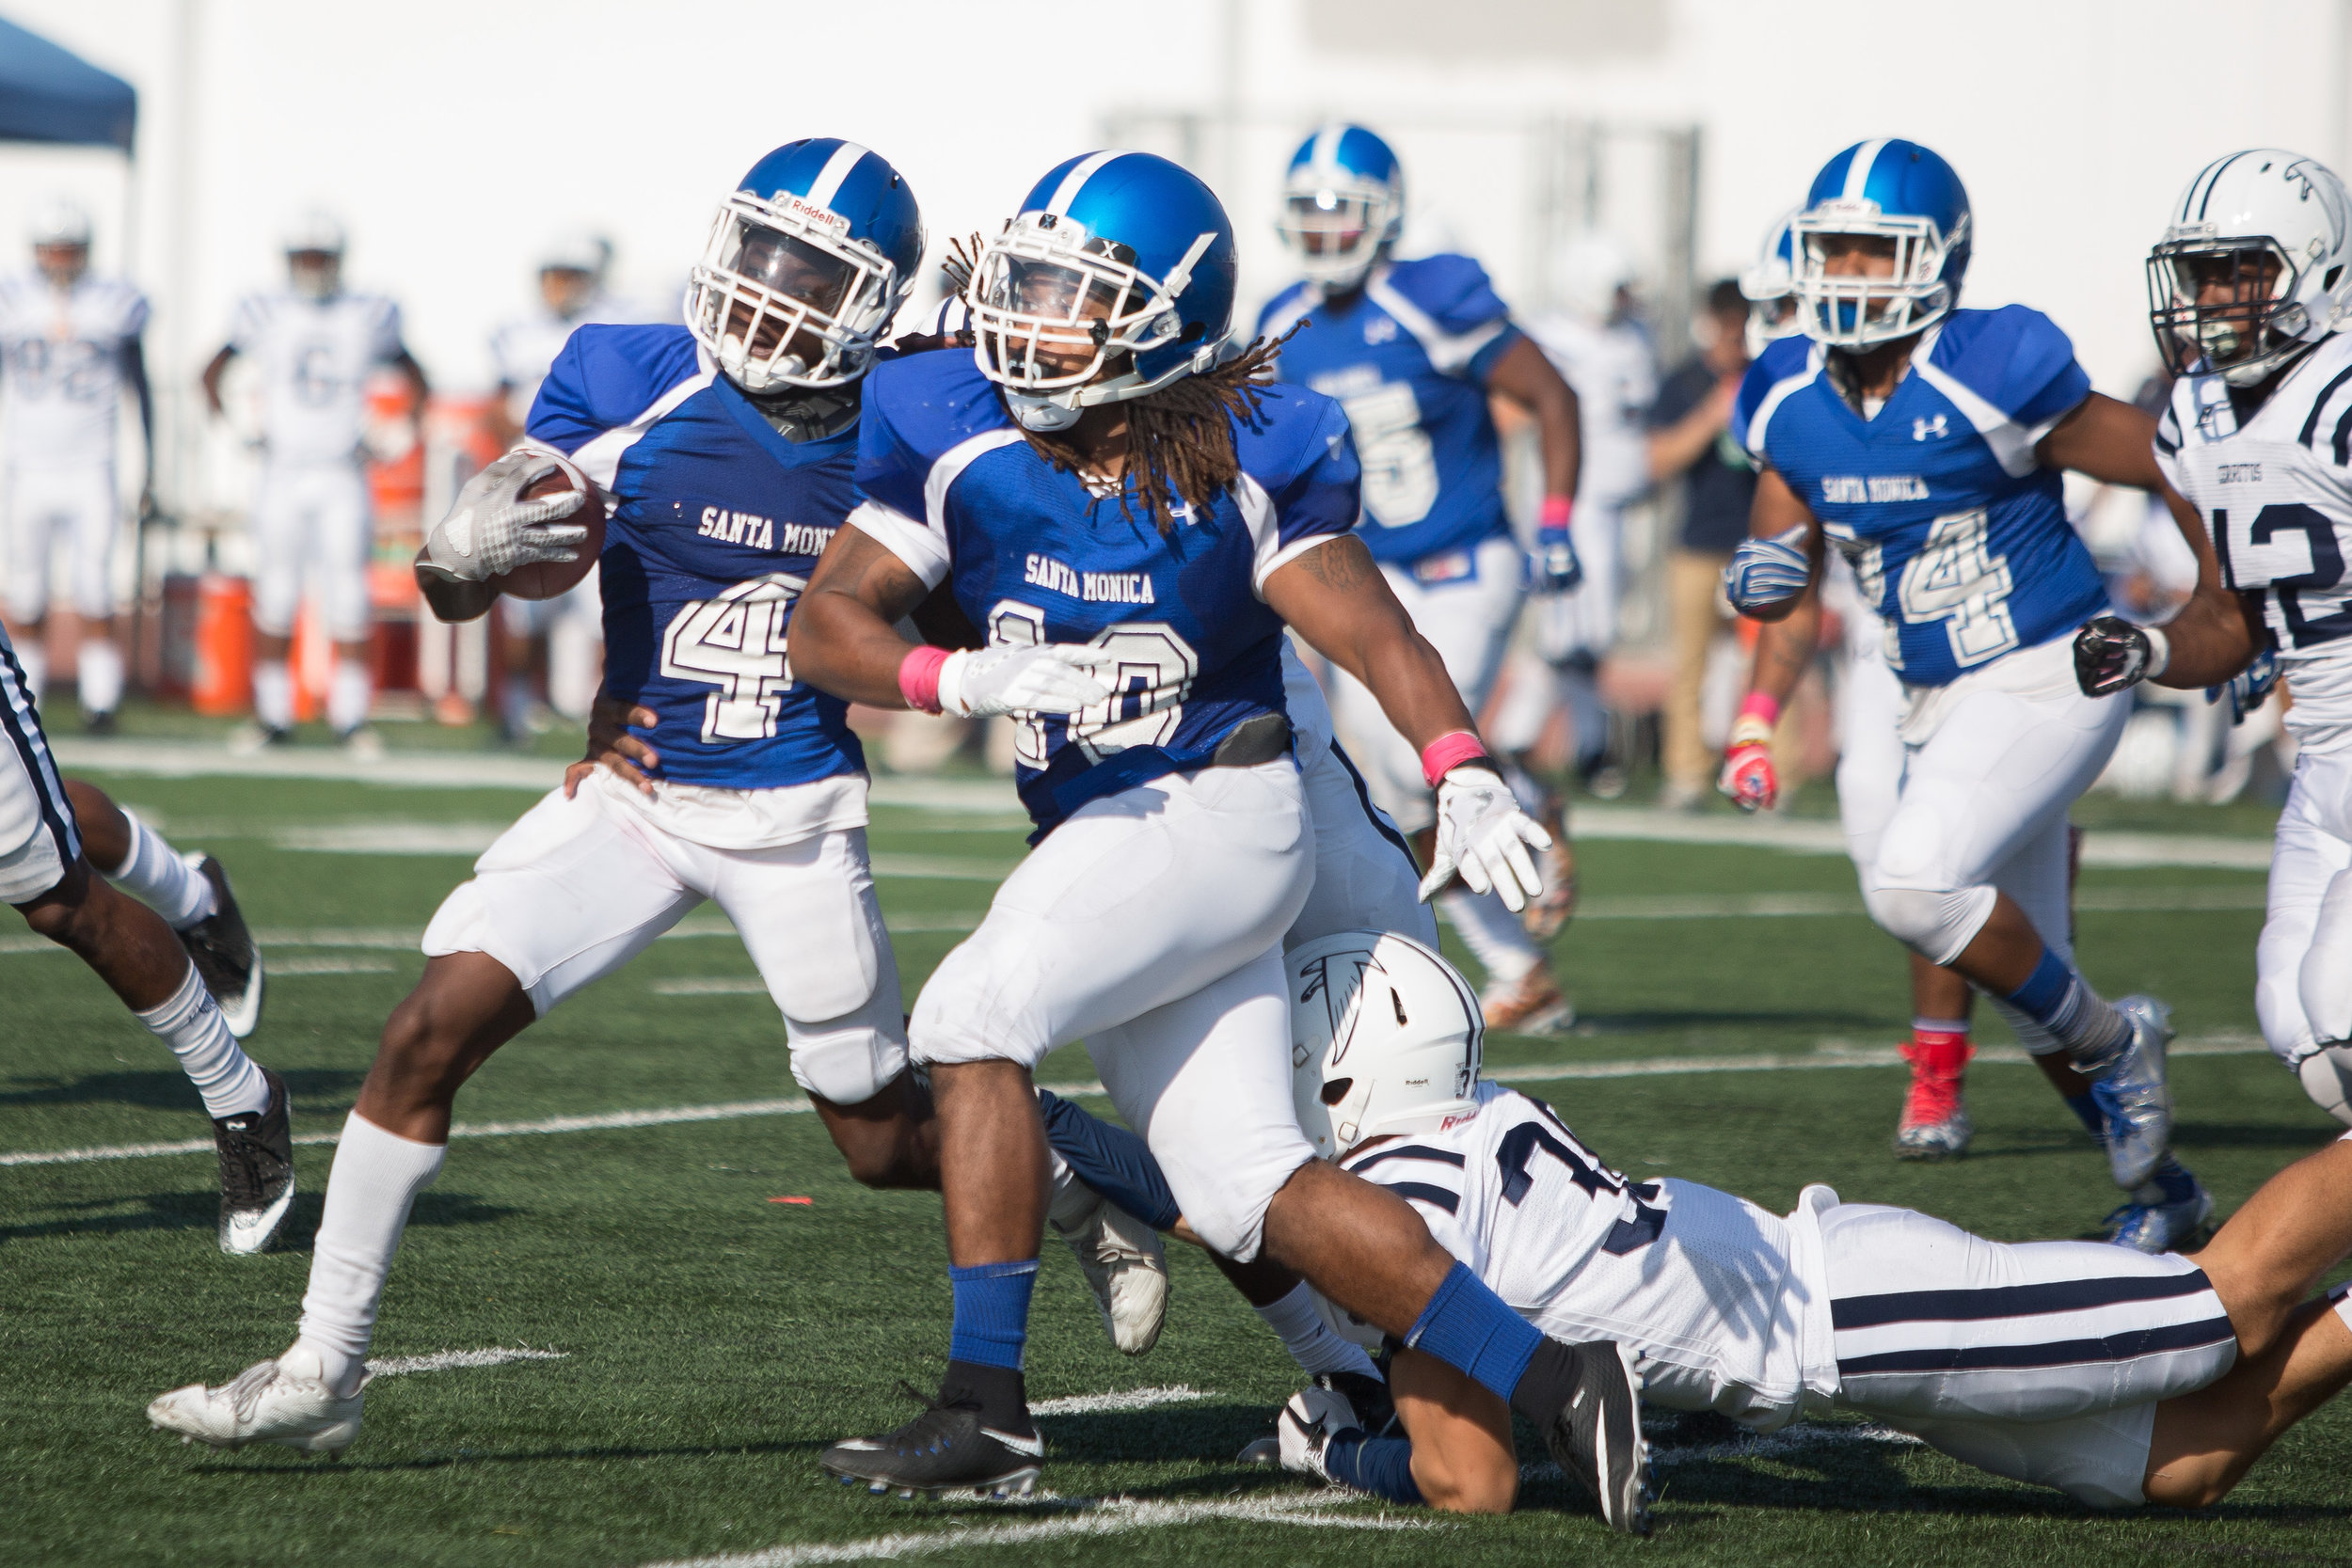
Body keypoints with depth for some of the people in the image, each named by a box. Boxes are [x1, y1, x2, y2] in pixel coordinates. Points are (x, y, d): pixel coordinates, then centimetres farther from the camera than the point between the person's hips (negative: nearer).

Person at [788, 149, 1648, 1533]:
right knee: (1252, 1193, 1)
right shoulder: (956, 435, -2)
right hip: (1096, 833, 5)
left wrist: (1465, 778, -30)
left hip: (1219, 810, -5)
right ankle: (1550, 1381, 6)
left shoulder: (1246, 465, -10)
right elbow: (828, 623, -3)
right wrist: (957, 678, -23)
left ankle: (986, 1412, -19)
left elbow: (1371, 633, -12)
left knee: (972, 1016, -23)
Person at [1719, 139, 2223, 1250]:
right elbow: (1788, 584, 11)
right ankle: (2156, 1188, 31)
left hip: (2052, 677, -7)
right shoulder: (1793, 407, -1)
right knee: (2027, 979, 12)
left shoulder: (1993, 378, -20)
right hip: (1937, 701, 7)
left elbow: (2175, 471, -10)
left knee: (1913, 884, -25)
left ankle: (2109, 1042, -4)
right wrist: (1759, 717, -6)